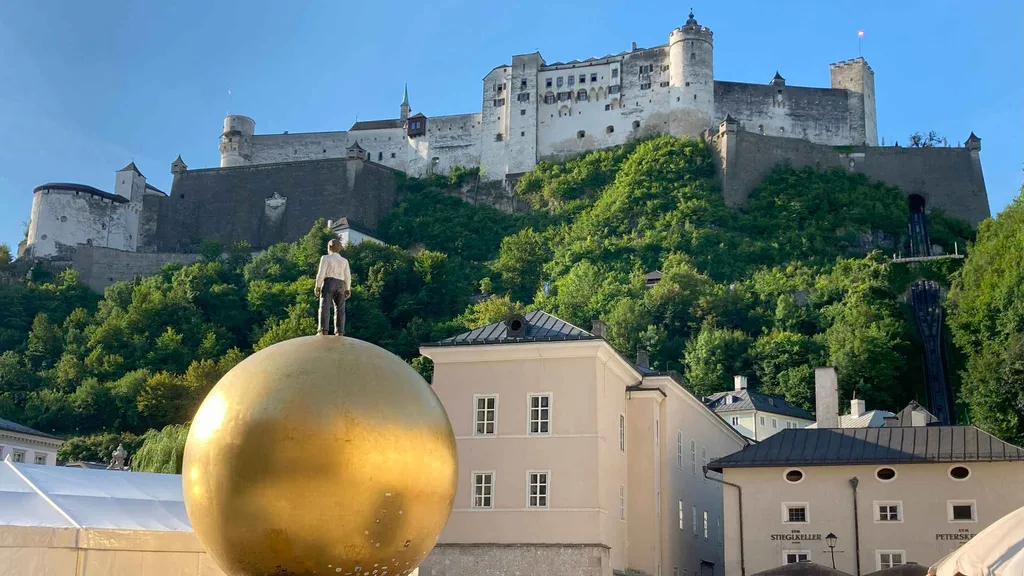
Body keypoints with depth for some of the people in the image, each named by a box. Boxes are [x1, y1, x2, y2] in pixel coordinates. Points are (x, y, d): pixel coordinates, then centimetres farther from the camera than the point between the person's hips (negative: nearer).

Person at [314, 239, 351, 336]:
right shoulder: (344, 260, 15)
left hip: (329, 282, -4)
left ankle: (323, 330, -19)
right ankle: (339, 331, -4)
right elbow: (348, 276, 11)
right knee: (340, 308, 2)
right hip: (340, 284, 4)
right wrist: (348, 289, 15)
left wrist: (317, 286, -4)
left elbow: (321, 273, -6)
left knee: (325, 306, -8)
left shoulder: (325, 258, 2)